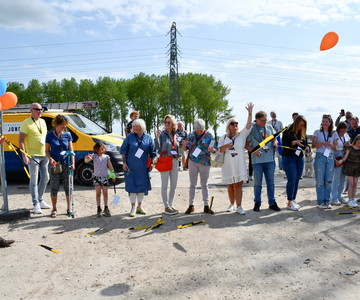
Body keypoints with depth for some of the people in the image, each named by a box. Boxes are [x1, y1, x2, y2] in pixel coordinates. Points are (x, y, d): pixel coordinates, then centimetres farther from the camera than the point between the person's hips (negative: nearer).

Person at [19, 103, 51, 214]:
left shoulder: (43, 122, 12)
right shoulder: (26, 123, -9)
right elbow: (21, 140, -11)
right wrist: (24, 155, -19)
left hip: (44, 155, 7)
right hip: (33, 156, -7)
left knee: (45, 178, 13)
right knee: (34, 181, -3)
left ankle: (40, 200, 27)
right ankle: (36, 204, 5)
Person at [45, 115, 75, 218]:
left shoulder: (67, 135, 6)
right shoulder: (50, 135, 2)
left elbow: (71, 150, 6)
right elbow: (47, 150, 6)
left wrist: (72, 163, -4)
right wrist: (50, 159, -13)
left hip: (66, 164, 1)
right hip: (54, 165, -1)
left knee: (68, 187, 4)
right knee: (54, 188, 3)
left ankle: (69, 208, 18)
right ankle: (54, 209, 18)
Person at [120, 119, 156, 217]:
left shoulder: (148, 138, 4)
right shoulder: (129, 137, 1)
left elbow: (152, 152, 9)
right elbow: (123, 150, 4)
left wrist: (152, 163, 2)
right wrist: (124, 163, -4)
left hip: (143, 167, 2)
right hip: (131, 166, -1)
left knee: (142, 185, 8)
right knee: (132, 185, -2)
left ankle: (139, 206, 23)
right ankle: (133, 208, 7)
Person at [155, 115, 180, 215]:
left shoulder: (176, 135, 12)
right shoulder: (162, 134, -3)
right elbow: (157, 147, -14)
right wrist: (157, 137, -28)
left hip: (174, 161, 6)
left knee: (174, 185, 10)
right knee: (164, 185, 0)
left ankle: (171, 205, 22)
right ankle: (166, 207, 6)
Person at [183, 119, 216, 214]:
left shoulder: (209, 136, -4)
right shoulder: (191, 135, 2)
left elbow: (214, 149, -6)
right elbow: (184, 149, 6)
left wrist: (212, 150, -30)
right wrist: (185, 145, -17)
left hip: (205, 163, -1)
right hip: (193, 162, 2)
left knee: (204, 185, 8)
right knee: (192, 184, 6)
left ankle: (206, 206, 15)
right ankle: (191, 205, 13)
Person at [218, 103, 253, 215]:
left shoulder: (242, 135, 5)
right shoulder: (224, 137, 10)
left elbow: (248, 127, -11)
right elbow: (220, 150, 4)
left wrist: (250, 113, -21)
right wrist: (226, 146, -18)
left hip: (239, 165, -2)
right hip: (228, 165, 2)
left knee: (238, 185, -6)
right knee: (230, 185, 10)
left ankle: (239, 207, -6)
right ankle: (232, 204, 23)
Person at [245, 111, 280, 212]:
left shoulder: (269, 127, 9)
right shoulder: (251, 128, -4)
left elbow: (274, 139, 17)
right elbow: (246, 145, -4)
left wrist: (275, 144, -6)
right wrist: (254, 151, -19)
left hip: (270, 159, 4)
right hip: (257, 160, -4)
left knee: (271, 182, 10)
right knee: (257, 183, 5)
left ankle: (272, 203, 20)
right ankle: (257, 203, 19)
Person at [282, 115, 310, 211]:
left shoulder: (303, 133, 11)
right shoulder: (288, 131, -6)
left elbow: (305, 144, 15)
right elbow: (284, 143, -13)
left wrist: (307, 148, -6)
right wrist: (295, 142, -26)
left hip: (300, 158, 6)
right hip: (289, 157, -6)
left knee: (297, 180, 7)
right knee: (292, 180, -9)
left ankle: (293, 200, 18)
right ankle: (289, 202, 0)